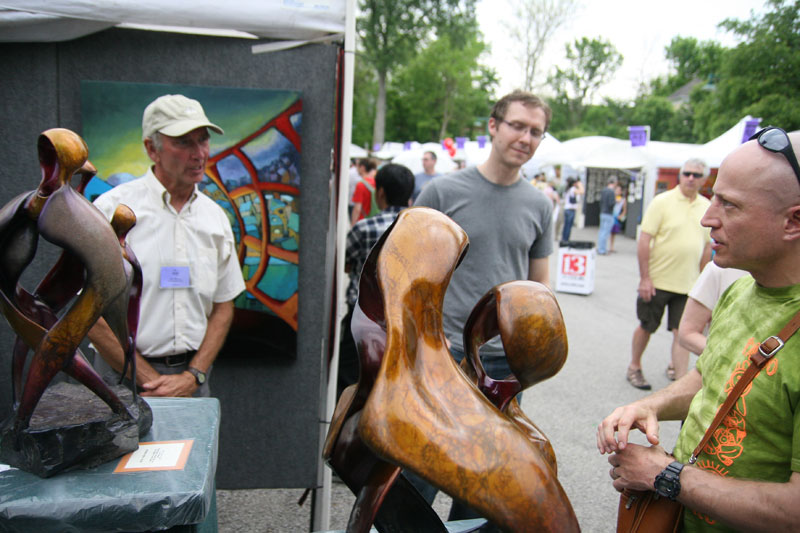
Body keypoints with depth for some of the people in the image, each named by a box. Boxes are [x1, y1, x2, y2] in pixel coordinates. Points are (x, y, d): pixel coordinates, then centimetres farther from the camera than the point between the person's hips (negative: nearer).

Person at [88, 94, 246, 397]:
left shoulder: (214, 216, 6)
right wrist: (152, 381, -11)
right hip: (127, 378, -3)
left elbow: (223, 307, 8)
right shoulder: (112, 209, -7)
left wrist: (192, 377, -4)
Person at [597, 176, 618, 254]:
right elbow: (611, 204, -23)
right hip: (609, 214, -9)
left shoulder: (604, 190, 9)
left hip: (602, 213, 9)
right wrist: (615, 201, -3)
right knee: (606, 232, -4)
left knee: (601, 231, 14)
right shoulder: (611, 192, -17)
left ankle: (600, 248, 21)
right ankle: (602, 250, -2)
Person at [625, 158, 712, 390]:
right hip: (657, 281, -3)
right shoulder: (662, 202, -8)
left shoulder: (706, 207, 6)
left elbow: (707, 246, 13)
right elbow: (644, 241, -11)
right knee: (646, 327, 10)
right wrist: (644, 278, -14)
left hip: (688, 283, 3)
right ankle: (634, 368, 29)